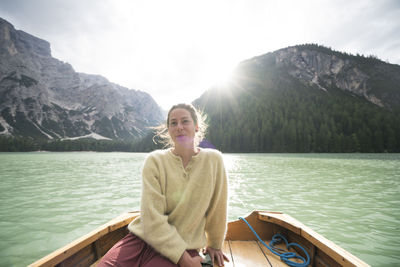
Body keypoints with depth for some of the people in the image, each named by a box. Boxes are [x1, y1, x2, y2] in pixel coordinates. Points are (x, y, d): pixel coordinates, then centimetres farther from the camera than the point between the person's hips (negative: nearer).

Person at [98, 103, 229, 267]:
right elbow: (152, 218, -13)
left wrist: (214, 245, 14)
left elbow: (216, 210, 2)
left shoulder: (213, 160, -8)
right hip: (142, 236, 2)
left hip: (183, 245, -1)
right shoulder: (155, 161, -8)